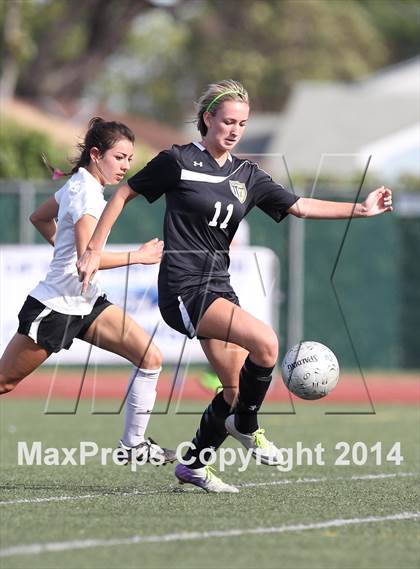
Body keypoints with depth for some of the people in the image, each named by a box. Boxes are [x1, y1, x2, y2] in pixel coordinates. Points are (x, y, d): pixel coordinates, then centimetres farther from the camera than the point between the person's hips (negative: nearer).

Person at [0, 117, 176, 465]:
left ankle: (134, 444, 4)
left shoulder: (79, 184, 8)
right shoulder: (86, 192, -21)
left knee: (150, 358, -2)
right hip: (54, 306, -9)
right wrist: (137, 257, -23)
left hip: (86, 303, 9)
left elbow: (40, 217, 25)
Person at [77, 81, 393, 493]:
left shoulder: (247, 176, 11)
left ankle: (194, 465, 23)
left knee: (237, 388, 5)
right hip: (183, 288, -7)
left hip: (218, 287, 7)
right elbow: (124, 194, 4)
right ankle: (245, 426, -3)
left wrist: (361, 209, -5)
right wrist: (94, 250, 1)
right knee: (265, 342, -25)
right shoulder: (178, 161, -4)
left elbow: (300, 207, 6)